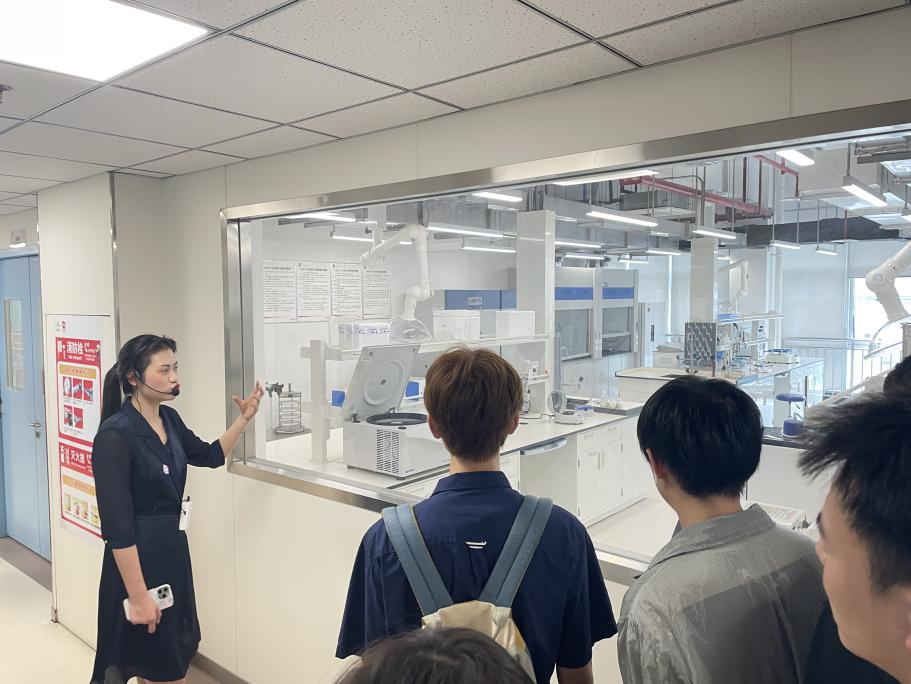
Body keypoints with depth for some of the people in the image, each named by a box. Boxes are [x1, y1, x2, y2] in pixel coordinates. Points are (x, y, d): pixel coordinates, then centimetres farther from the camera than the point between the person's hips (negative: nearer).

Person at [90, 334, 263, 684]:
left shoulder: (169, 419, 1)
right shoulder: (115, 434, -22)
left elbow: (209, 456, 19)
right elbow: (117, 526, -22)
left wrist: (244, 418, 7)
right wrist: (138, 595, -21)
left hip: (174, 546, 8)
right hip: (138, 555, -8)